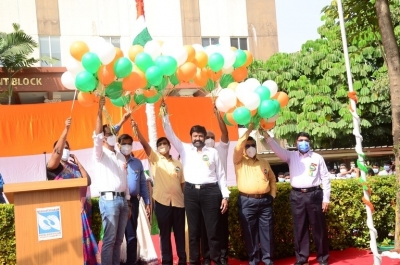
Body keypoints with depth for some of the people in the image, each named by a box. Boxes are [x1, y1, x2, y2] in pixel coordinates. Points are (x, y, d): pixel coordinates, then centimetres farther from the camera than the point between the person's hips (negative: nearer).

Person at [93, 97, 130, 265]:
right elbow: (96, 136, -19)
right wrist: (100, 112, -28)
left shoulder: (121, 156, 19)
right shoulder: (100, 154, -1)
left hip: (122, 199, 6)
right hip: (109, 199, -6)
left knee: (119, 239, 7)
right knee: (109, 239, -7)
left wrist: (128, 201, 16)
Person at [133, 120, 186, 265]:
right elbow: (145, 144, -7)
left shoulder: (177, 163, 14)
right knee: (165, 234, 5)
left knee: (180, 233, 7)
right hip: (162, 202, -2)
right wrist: (136, 129, -20)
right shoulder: (155, 159, 7)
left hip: (178, 202, 2)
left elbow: (183, 183, 12)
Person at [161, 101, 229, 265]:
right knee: (194, 229, 6)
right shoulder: (185, 149, 12)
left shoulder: (213, 152, 11)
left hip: (210, 191, -1)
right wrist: (165, 116, -10)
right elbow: (170, 134, 2)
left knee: (212, 229, 1)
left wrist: (225, 196, 2)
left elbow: (221, 175, 9)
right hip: (191, 191, 1)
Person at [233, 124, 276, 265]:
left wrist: (273, 194, 10)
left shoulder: (264, 163, 16)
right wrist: (249, 129, -12)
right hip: (247, 202, -3)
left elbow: (272, 179, 22)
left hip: (265, 201, 3)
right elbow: (237, 147, -14)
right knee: (250, 233, 2)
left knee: (267, 232, 4)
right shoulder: (239, 162, 4)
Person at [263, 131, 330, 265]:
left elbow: (325, 178, 4)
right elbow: (278, 150, -6)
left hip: (314, 194, -1)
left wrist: (326, 199, -1)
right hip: (297, 196, 1)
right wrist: (267, 136, -23)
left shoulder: (318, 158, 5)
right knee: (299, 229, 7)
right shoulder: (291, 156, 9)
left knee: (319, 228, 5)